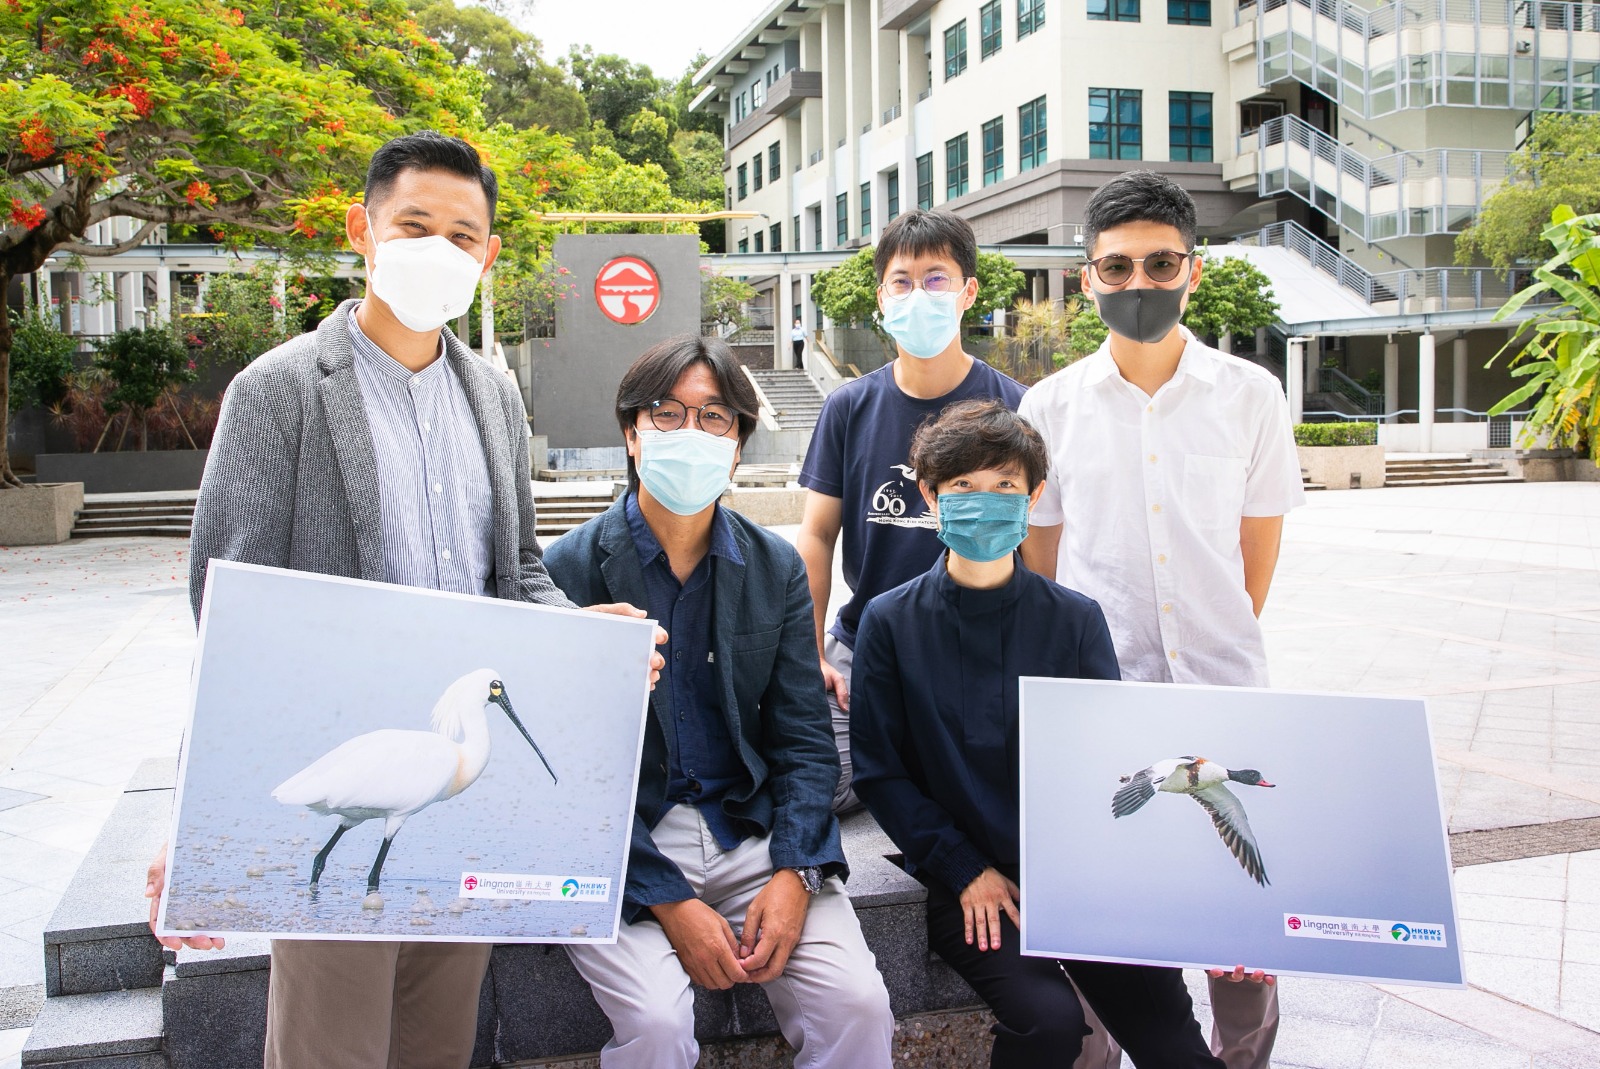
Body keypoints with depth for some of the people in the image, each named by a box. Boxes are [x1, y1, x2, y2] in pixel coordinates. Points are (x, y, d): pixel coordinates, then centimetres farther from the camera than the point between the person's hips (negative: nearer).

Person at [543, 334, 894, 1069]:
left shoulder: (777, 568, 7)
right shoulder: (570, 567, -5)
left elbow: (805, 740, 6)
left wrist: (794, 874, -10)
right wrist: (668, 900, -15)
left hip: (752, 831, 3)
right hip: (619, 849, -2)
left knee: (859, 1005, -17)